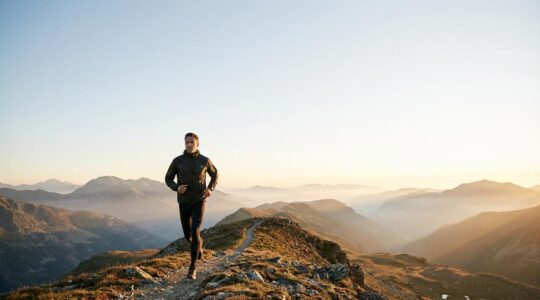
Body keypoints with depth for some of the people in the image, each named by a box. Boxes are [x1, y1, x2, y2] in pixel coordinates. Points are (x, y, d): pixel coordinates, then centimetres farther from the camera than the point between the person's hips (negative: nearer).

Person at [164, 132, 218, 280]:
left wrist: (210, 189, -6)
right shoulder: (177, 161, -5)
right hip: (184, 203, 2)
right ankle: (199, 243, 50)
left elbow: (214, 174, 15)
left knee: (195, 233, -16)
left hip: (199, 202, -2)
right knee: (188, 235, 13)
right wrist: (177, 188, -19)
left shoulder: (205, 160, -4)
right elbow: (168, 179, 5)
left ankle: (192, 268, -4)